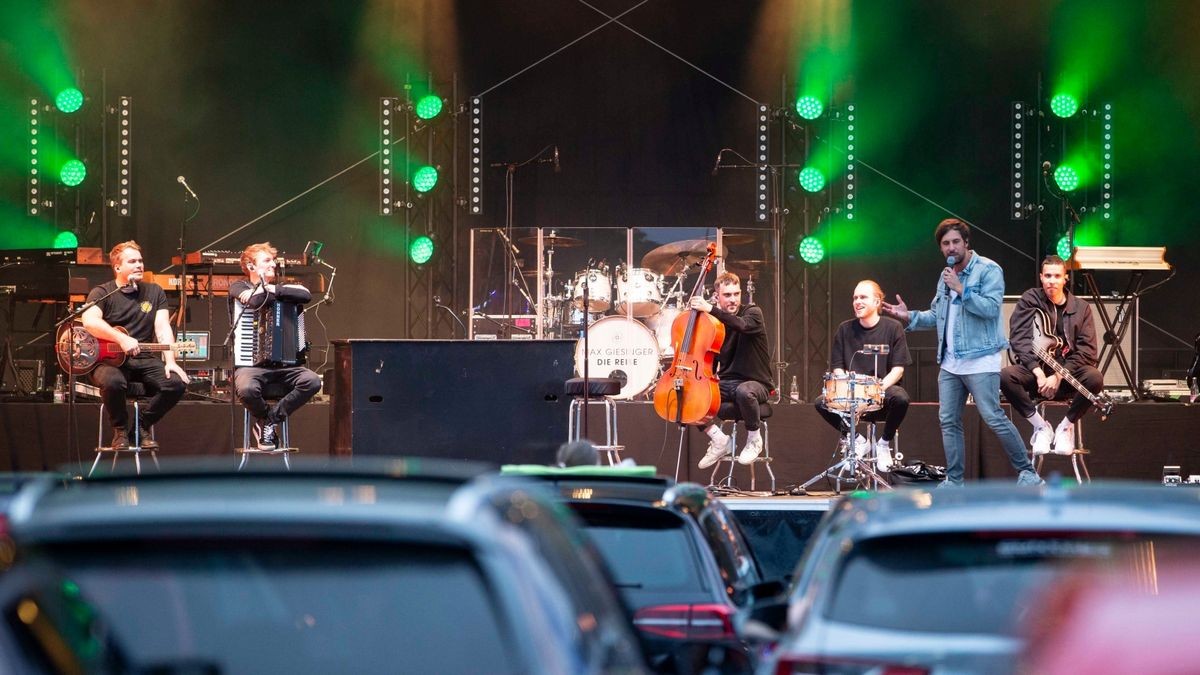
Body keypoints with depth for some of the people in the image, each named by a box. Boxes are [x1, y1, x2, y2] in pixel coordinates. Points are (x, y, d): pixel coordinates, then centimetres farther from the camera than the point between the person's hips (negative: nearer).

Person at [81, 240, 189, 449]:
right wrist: (122, 339, -31)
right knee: (112, 381, -39)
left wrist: (170, 361, -15)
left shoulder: (154, 292, 12)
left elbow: (163, 328, 0)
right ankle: (120, 430, -9)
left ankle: (143, 426, 2)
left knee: (177, 383, -23)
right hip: (109, 359, -4)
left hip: (145, 360, 4)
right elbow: (89, 321, -20)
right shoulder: (102, 293, 0)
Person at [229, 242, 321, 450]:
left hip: (282, 362, 4)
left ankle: (271, 419, -7)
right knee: (247, 389, -37)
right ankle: (264, 418, -1)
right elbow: (256, 301, -16)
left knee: (312, 381, -24)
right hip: (250, 362, -4)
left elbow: (306, 295, -3)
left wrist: (273, 290, -7)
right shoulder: (239, 287, 7)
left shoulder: (280, 288, 19)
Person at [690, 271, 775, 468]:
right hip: (725, 383, 5)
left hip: (755, 383, -5)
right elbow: (710, 363, 14)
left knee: (743, 391, -41)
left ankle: (754, 438, -13)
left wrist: (711, 310, -36)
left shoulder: (753, 312, -6)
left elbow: (742, 325, -32)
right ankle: (719, 439, -5)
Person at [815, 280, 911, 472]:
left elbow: (898, 368, -6)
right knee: (822, 402, -24)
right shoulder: (845, 329, 6)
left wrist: (880, 387, -22)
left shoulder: (892, 328, -1)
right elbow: (837, 367, 6)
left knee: (900, 398, -37)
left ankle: (884, 442, -7)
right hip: (852, 395, 3)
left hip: (883, 393, -3)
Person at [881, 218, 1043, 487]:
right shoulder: (946, 276, 17)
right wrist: (909, 317, 10)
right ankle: (954, 480, 12)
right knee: (948, 421, 7)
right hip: (950, 363, 8)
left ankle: (1027, 472, -2)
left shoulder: (988, 270, -7)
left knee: (994, 418, -11)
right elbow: (937, 315, 23)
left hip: (980, 361, -8)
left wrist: (961, 289, -22)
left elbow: (991, 307, -20)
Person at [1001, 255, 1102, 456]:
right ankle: (1040, 426, -12)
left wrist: (1058, 377, -17)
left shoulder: (1080, 308, 4)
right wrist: (1038, 372, -22)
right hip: (1034, 370, 0)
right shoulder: (1029, 301, 1)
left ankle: (1066, 426, -8)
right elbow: (1019, 339, -9)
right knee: (1005, 376, -32)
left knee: (1094, 378, -33)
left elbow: (1087, 349, -5)